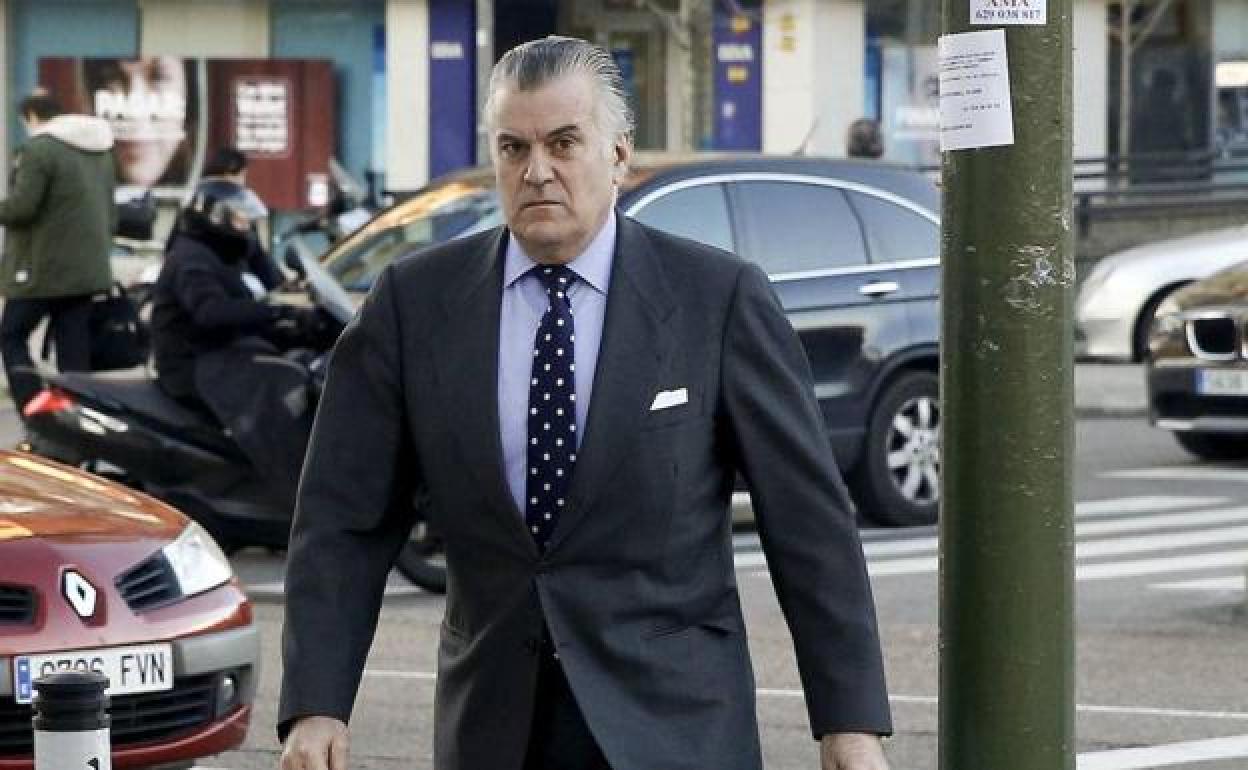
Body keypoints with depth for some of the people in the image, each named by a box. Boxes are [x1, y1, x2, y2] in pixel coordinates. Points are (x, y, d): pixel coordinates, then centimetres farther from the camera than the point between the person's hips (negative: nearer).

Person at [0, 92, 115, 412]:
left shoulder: (40, 149, -13)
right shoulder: (100, 151, 15)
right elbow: (110, 212, 20)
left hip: (43, 269, -8)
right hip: (87, 270, 8)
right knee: (74, 349, 8)